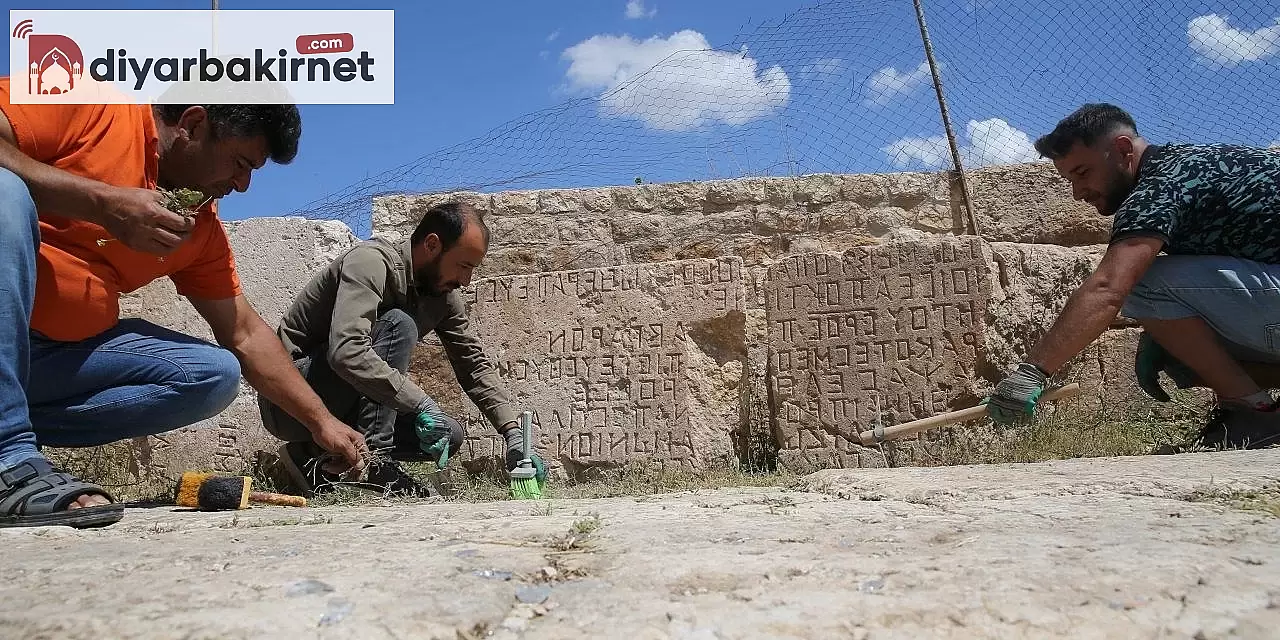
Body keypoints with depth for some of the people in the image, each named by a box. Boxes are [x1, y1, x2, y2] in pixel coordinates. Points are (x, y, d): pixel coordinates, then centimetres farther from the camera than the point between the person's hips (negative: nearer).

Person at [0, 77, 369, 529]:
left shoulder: (202, 228, 8)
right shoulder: (89, 110, -9)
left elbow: (245, 334, 11)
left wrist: (322, 421, 8)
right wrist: (102, 203, -28)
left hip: (65, 354, 6)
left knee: (215, 375, -8)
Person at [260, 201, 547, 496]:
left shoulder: (445, 295, 1)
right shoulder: (370, 261, -23)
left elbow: (475, 364, 3)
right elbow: (346, 352, -38)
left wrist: (513, 432, -8)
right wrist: (421, 403, -39)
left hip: (343, 408, 8)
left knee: (449, 435, -4)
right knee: (397, 325, -26)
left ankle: (317, 452, -4)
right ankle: (374, 460, -29)